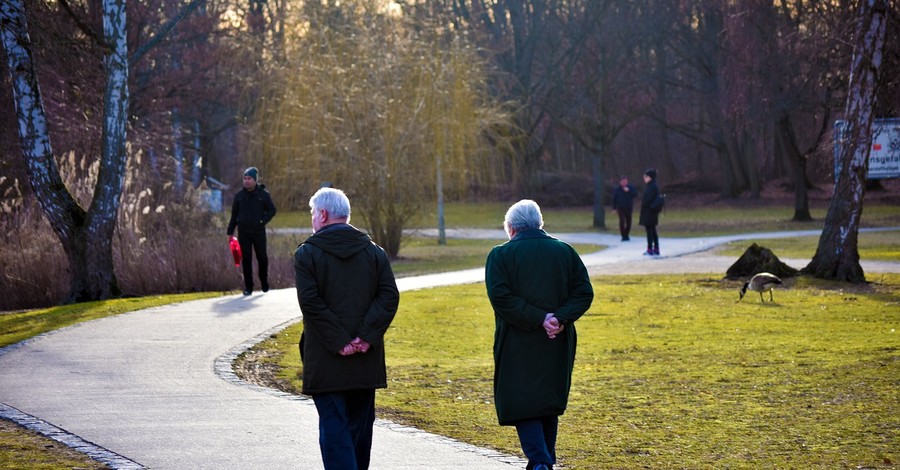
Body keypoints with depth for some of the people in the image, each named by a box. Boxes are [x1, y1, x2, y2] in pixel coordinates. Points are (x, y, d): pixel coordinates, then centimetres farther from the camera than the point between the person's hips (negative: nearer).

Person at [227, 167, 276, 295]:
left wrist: (263, 221, -11)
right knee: (246, 259, 0)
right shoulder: (239, 195, 6)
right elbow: (234, 214, 11)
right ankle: (248, 287, 5)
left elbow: (272, 210, 4)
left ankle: (264, 282, 26)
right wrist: (230, 232, 10)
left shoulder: (263, 194, -1)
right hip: (243, 232, 2)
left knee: (262, 258, 5)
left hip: (258, 231, -1)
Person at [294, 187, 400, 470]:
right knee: (360, 424, 17)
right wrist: (366, 336, -7)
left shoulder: (307, 253, -5)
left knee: (334, 427, -4)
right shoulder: (373, 251, 7)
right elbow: (390, 296, -2)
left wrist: (339, 342, -13)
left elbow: (311, 303, -15)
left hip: (325, 362, -4)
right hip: (366, 362, 4)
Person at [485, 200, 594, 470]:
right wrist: (560, 318, -11)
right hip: (558, 346, 4)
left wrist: (539, 319, -16)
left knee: (522, 404, -1)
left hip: (517, 345, -4)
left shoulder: (500, 255, -3)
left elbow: (500, 296, -16)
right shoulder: (565, 252, 7)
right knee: (550, 406, 18)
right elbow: (584, 293, -1)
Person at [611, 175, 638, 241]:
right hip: (621, 208, -2)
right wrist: (614, 208, -2)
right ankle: (623, 236, -9)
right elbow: (614, 199, 1)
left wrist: (629, 191, -22)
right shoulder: (617, 189, -3)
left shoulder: (630, 188, 1)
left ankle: (626, 235, 25)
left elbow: (635, 194, -9)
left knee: (628, 222, 8)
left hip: (629, 208, 3)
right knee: (622, 221, -15)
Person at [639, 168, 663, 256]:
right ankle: (656, 249, 16)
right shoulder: (654, 186, 12)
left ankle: (650, 249, -4)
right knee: (653, 231, 13)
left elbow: (647, 199, -21)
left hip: (648, 212, -10)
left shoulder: (651, 187, -18)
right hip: (653, 212, 10)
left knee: (649, 230, -5)